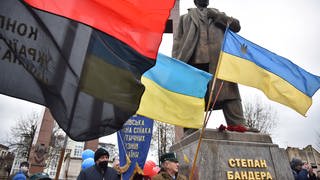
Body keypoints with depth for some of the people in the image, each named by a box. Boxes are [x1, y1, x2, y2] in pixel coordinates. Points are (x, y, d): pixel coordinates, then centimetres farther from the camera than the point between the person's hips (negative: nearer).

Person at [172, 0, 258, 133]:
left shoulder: (219, 15, 33)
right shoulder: (185, 18, 27)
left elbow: (236, 26, 20)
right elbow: (178, 41, 15)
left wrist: (218, 16, 6)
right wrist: (176, 62, -1)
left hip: (219, 60, 2)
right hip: (195, 60, -1)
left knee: (228, 91, -9)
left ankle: (237, 124, -10)